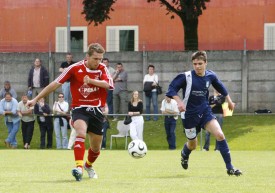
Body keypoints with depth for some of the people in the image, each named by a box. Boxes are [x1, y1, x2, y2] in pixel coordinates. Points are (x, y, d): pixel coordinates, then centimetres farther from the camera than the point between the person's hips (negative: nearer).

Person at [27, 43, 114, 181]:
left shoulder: (102, 69, 0)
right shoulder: (75, 68, -7)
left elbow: (107, 84, -18)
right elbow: (55, 84, -4)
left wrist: (91, 80, -33)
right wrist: (36, 99, -4)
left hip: (96, 110, 3)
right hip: (79, 108, -3)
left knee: (96, 147, 10)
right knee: (81, 132, -32)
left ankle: (89, 165, 42)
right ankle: (79, 167, -44)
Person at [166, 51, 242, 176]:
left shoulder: (210, 76, -3)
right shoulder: (186, 77, -16)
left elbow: (220, 87, 17)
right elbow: (172, 88, -15)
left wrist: (229, 101, 25)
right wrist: (179, 101, -31)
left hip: (205, 111, 2)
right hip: (189, 114, -2)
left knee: (220, 135, -19)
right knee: (192, 144, 12)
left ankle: (229, 168, -15)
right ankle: (184, 154, 52)